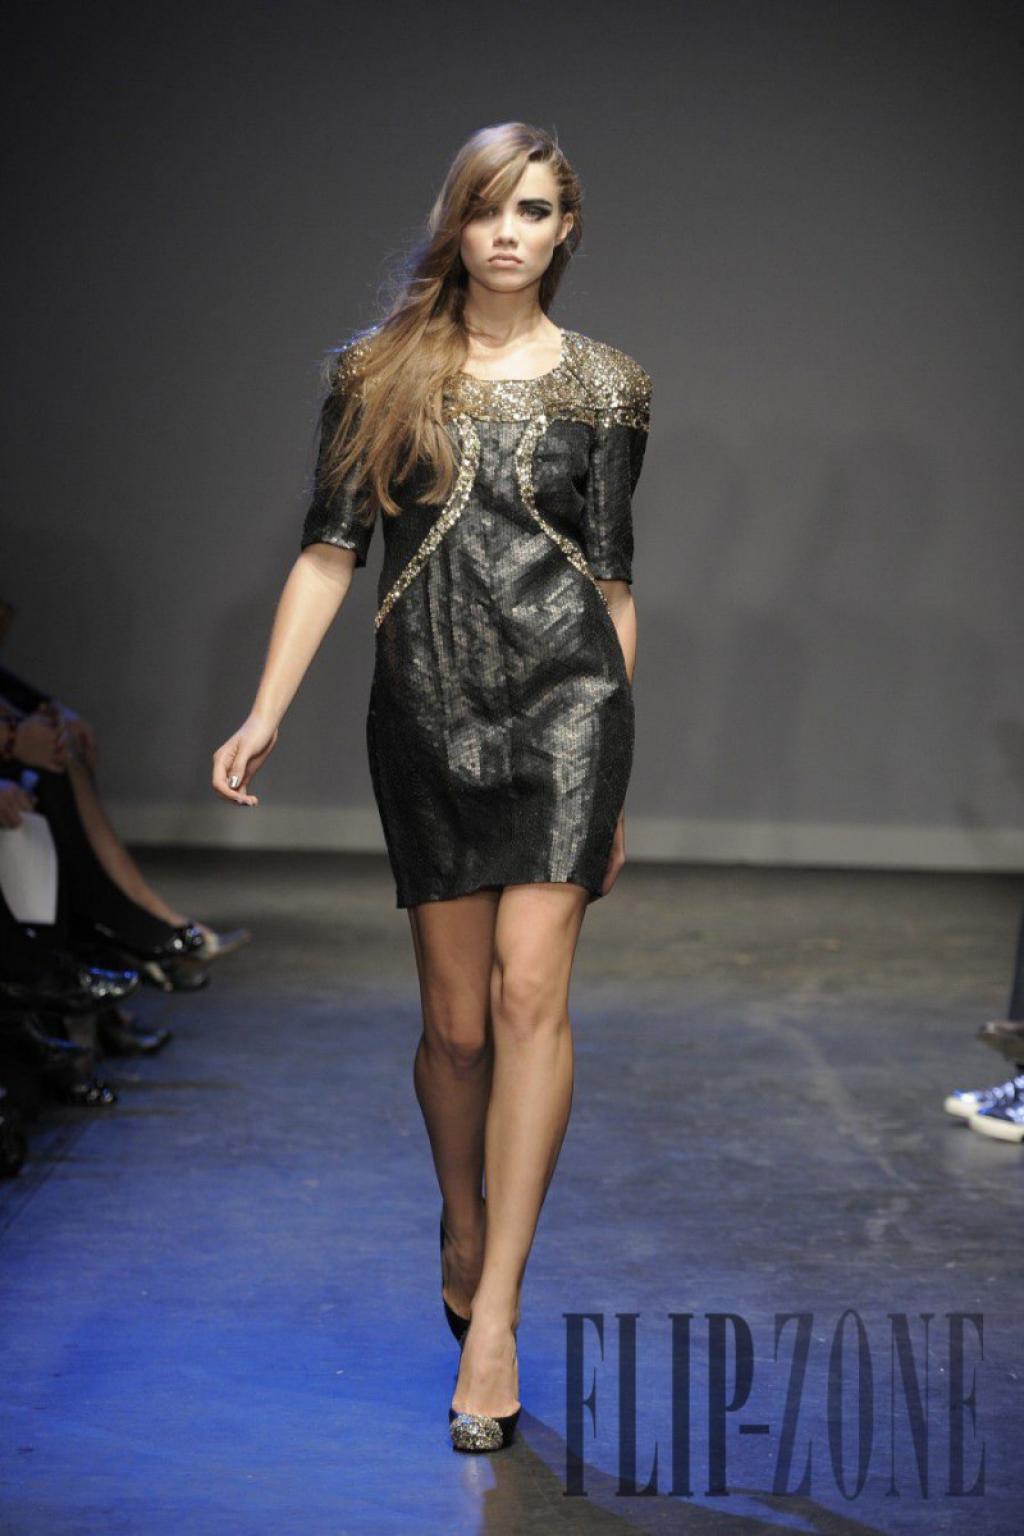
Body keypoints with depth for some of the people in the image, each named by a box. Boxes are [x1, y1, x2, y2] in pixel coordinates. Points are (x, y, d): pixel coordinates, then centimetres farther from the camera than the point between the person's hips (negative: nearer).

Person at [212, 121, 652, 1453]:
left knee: (529, 990, -14)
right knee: (457, 1022, 5)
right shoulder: (381, 372, 6)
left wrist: (616, 792, 12)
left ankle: (494, 1313, -12)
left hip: (565, 699, -1)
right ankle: (462, 1230, 33)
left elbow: (614, 583, 11)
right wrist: (266, 715, -8)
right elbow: (330, 552, 3)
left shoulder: (604, 386, 7)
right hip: (426, 718, 1)